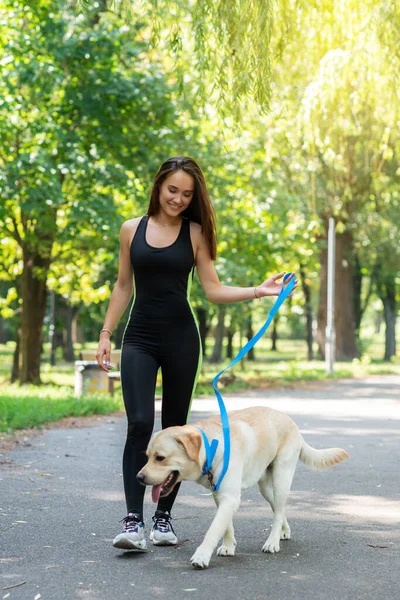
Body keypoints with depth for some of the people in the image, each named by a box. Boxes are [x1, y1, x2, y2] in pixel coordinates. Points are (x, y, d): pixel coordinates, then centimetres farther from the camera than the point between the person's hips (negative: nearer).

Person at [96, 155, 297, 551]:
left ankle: (164, 516, 16)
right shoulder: (132, 229, 7)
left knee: (174, 427, 5)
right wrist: (105, 333, 9)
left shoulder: (195, 232, 4)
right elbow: (123, 287, 13)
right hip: (139, 338, 0)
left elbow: (213, 290, 2)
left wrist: (258, 291, -11)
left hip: (181, 339, 0)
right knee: (139, 423, -14)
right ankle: (133, 521, -15)